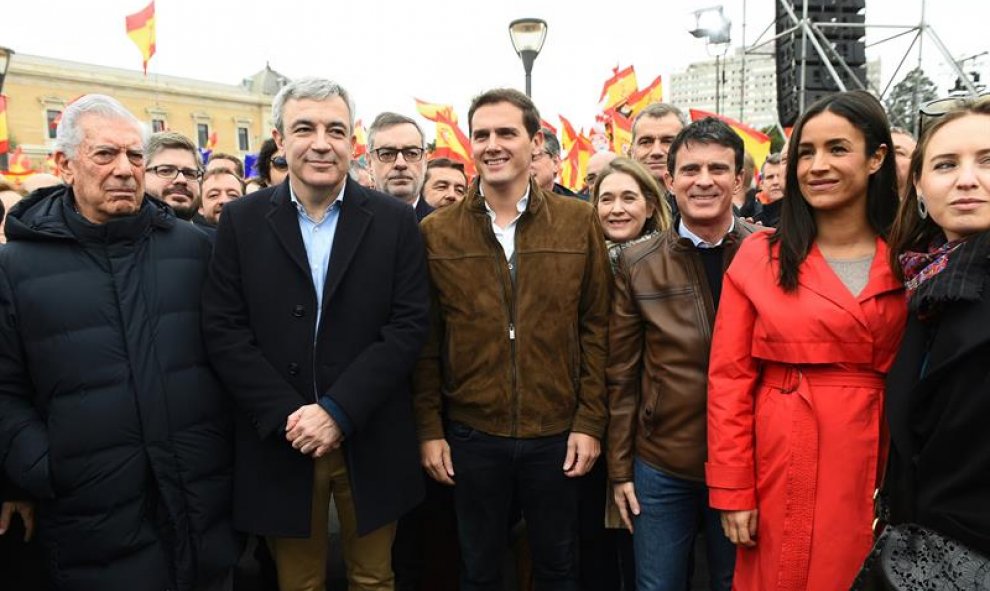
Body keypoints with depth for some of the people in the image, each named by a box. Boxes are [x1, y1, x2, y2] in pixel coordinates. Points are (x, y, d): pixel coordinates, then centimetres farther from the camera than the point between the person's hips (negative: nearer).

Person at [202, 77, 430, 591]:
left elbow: (408, 326, -7)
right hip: (280, 443, 0)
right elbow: (223, 331, -4)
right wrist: (287, 415, -14)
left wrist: (337, 412, -15)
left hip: (371, 443, 0)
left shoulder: (395, 221, -1)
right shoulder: (241, 221, 0)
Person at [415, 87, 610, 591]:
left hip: (557, 433, 0)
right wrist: (429, 429, 0)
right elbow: (426, 341, 1)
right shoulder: (436, 231, -2)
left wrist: (590, 421, -4)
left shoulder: (579, 221, -2)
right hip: (470, 434, 0)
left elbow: (595, 328, -1)